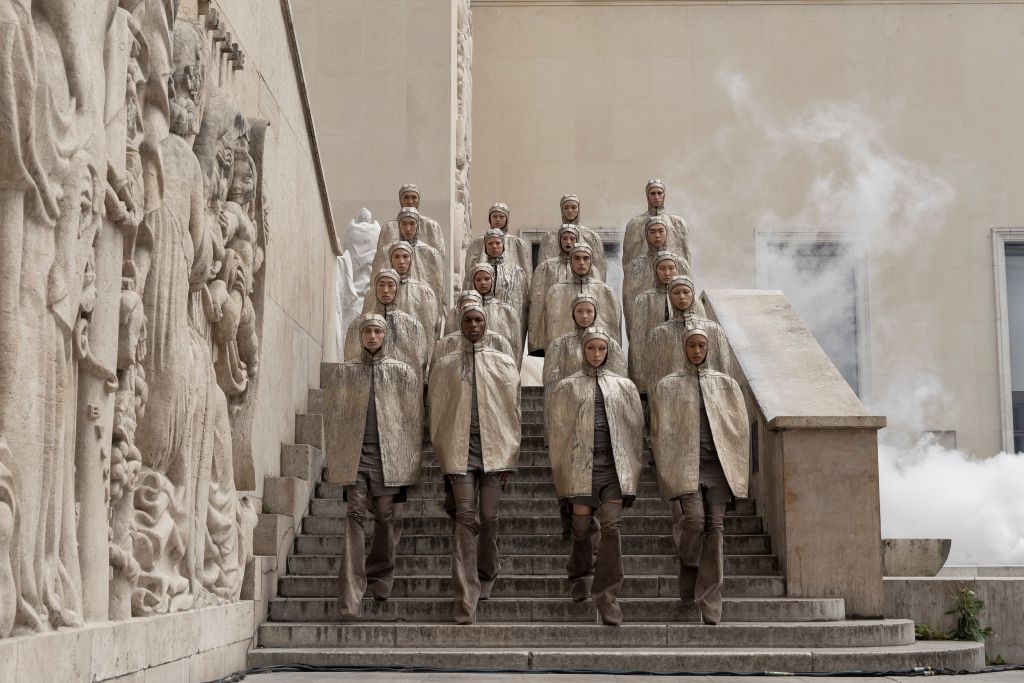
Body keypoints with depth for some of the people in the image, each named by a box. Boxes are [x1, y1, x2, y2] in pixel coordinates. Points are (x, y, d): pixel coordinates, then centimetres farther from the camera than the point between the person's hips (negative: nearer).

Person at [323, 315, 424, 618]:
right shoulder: (344, 372, 11)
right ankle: (350, 594, -13)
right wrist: (335, 457, 5)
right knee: (356, 513, -10)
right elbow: (332, 415, 11)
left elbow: (414, 416, 8)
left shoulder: (402, 373, 9)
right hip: (355, 453, 0)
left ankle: (380, 577, 24)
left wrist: (411, 456, 3)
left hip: (390, 454, 1)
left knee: (385, 515, 3)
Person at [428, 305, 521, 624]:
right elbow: (437, 411, 9)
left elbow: (512, 411, 9)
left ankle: (486, 577, 28)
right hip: (460, 449, -1)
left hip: (493, 449, 1)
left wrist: (510, 456, 4)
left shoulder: (503, 363, 10)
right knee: (466, 519, -7)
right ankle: (465, 602, -8)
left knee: (489, 518, 3)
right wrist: (444, 455, 4)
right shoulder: (444, 364, 9)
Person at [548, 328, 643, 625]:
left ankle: (607, 596, -4)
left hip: (614, 463, 1)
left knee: (611, 526, -8)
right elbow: (558, 427, 8)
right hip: (581, 463, -1)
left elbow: (636, 426, 12)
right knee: (582, 525, 4)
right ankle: (581, 576, 32)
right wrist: (559, 470, 3)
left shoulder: (623, 386, 12)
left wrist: (633, 466, 6)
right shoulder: (568, 386, 8)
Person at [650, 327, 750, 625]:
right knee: (695, 518, -21)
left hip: (717, 465, 2)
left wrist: (736, 470, 5)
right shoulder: (668, 386, 9)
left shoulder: (726, 384, 13)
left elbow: (740, 427, 12)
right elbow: (661, 432, 5)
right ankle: (687, 578, 8)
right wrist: (668, 472, -3)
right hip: (685, 464, -2)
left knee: (715, 527, -6)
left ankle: (710, 609, -2)